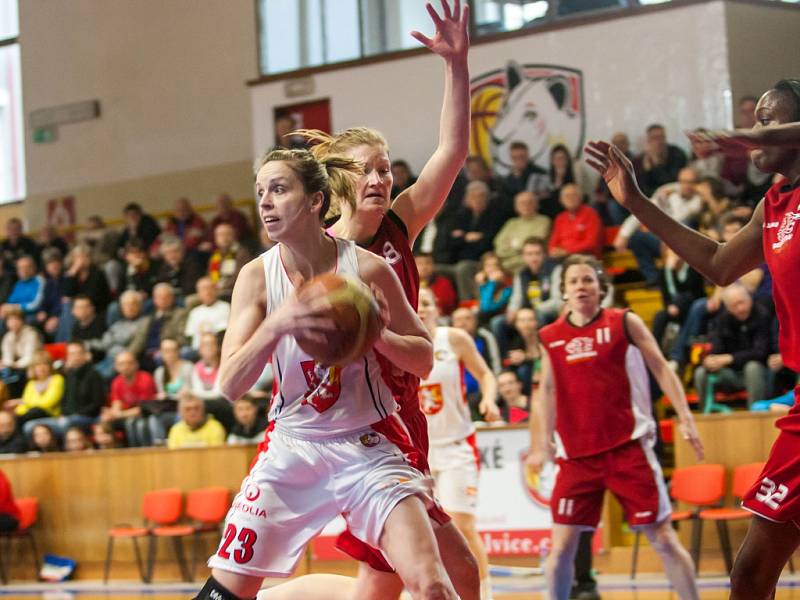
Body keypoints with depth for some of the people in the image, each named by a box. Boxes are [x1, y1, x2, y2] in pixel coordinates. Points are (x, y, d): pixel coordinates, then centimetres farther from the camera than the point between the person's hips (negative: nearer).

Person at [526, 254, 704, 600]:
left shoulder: (624, 323, 1)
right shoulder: (550, 337, 9)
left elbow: (661, 368, 1)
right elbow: (546, 390, 15)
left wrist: (685, 418, -8)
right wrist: (541, 444, 8)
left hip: (628, 447, -2)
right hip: (576, 454, 2)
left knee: (662, 538, -2)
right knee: (561, 546, -2)